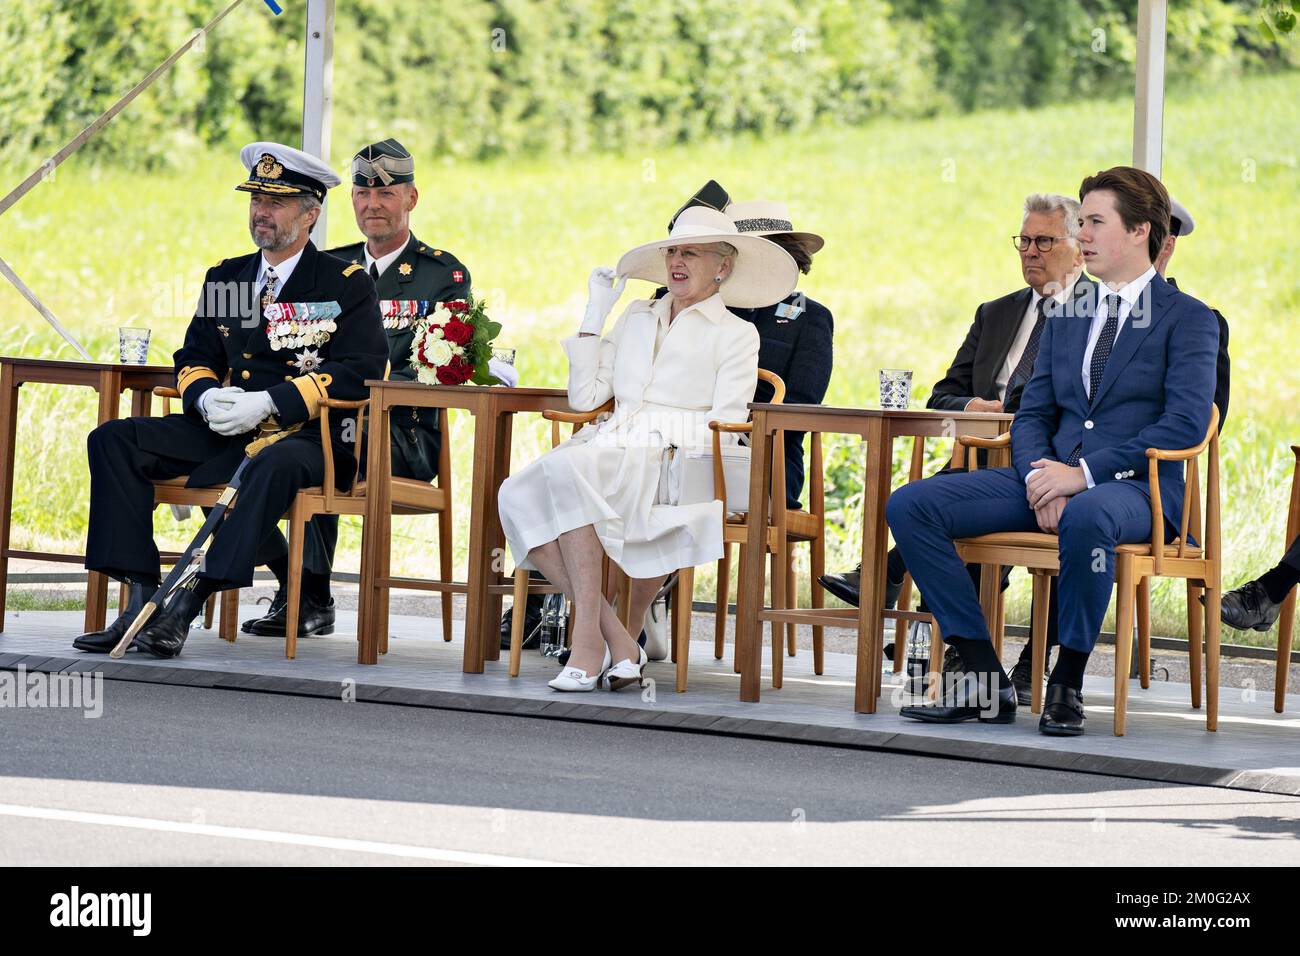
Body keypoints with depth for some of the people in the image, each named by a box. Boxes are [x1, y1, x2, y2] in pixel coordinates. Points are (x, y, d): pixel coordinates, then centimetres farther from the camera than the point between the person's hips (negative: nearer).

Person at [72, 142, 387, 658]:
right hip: (223, 433, 6)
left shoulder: (346, 284, 1)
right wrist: (207, 397, -8)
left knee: (277, 464, -42)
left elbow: (360, 373, -11)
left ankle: (184, 609, -44)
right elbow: (193, 359, 18)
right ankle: (140, 600, -24)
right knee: (112, 440, -14)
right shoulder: (226, 277, 19)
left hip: (301, 436, -6)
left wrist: (268, 402, -20)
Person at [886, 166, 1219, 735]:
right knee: (909, 506, -12)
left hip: (1136, 489, -7)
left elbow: (1186, 423, -11)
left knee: (1086, 518, -44)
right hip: (1054, 479, 7)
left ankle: (1067, 688, -27)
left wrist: (1085, 473, -18)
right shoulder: (1066, 317, 22)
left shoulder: (1188, 319, 1)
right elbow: (1032, 415, 18)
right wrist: (1039, 477, -7)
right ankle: (986, 682, -17)